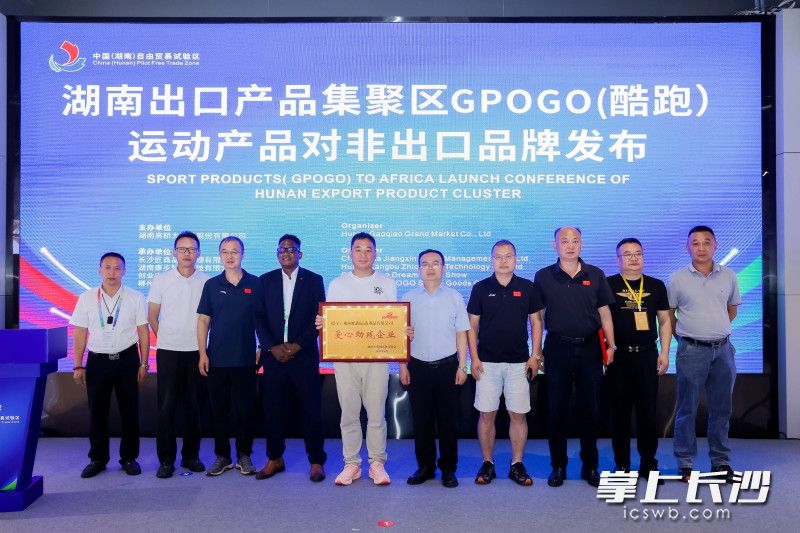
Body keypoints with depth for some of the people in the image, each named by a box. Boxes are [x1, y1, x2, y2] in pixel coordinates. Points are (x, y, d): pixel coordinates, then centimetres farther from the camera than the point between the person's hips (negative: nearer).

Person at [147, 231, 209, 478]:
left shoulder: (207, 282, 0)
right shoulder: (161, 280, 0)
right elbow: (152, 317, 7)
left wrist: (200, 340, 6)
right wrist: (166, 338, 9)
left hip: (196, 351, 1)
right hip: (168, 351, -1)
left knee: (193, 405, 8)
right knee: (166, 405, 2)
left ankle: (191, 455, 21)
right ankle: (166, 459, 12)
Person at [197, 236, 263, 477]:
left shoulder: (255, 284, 1)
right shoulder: (212, 285, 5)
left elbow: (262, 319, 5)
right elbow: (203, 320, 5)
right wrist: (202, 353, -1)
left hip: (245, 358, -1)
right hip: (217, 359, 1)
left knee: (245, 409, 5)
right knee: (219, 409, 8)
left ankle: (244, 455, 19)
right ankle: (222, 456, 22)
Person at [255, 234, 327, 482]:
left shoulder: (314, 280, 3)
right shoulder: (266, 280, 9)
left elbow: (319, 318, -2)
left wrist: (297, 346, -10)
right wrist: (272, 347, -7)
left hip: (304, 354, -2)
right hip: (274, 354, 2)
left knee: (311, 409, 2)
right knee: (273, 409, 6)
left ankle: (316, 461, 14)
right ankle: (275, 459, 21)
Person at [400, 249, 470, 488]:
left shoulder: (454, 298, 1)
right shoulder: (409, 299, 4)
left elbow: (461, 334, 2)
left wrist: (462, 366, -1)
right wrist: (403, 366, 2)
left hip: (447, 367, -1)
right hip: (418, 367, 1)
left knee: (448, 421, 7)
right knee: (421, 420, 9)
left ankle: (448, 469, 20)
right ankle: (424, 467, 23)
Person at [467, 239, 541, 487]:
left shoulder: (527, 287, 4)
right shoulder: (480, 288, 2)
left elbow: (536, 322, 8)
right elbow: (472, 326, 4)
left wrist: (534, 356, 0)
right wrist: (474, 357, -3)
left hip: (519, 362, 1)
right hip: (487, 362, 0)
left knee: (518, 414, 4)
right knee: (487, 414, 3)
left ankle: (517, 464, 17)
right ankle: (487, 464, 17)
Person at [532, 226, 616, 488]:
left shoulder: (595, 275, 5)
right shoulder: (543, 276, 2)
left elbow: (604, 313, 8)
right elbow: (537, 316, 5)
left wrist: (611, 345, -1)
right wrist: (536, 350, 1)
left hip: (590, 348, 1)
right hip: (557, 348, -1)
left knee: (589, 409, 8)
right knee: (556, 410, 6)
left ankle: (590, 466, 23)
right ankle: (558, 466, 19)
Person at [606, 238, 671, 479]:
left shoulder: (656, 286, 10)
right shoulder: (608, 285, 1)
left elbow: (664, 321, 14)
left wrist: (664, 353, 6)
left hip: (648, 355, 2)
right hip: (618, 357, -2)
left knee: (648, 412, 4)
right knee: (619, 412, 4)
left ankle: (648, 463, 17)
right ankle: (621, 465, 15)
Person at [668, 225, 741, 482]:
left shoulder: (728, 276, 6)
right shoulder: (677, 279, -2)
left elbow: (732, 310, 19)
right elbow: (668, 315, 6)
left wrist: (715, 330, 12)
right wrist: (686, 337, 5)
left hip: (723, 349, 3)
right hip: (691, 351, -3)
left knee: (721, 409, 10)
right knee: (687, 409, 2)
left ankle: (721, 461, 22)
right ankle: (685, 463, 11)